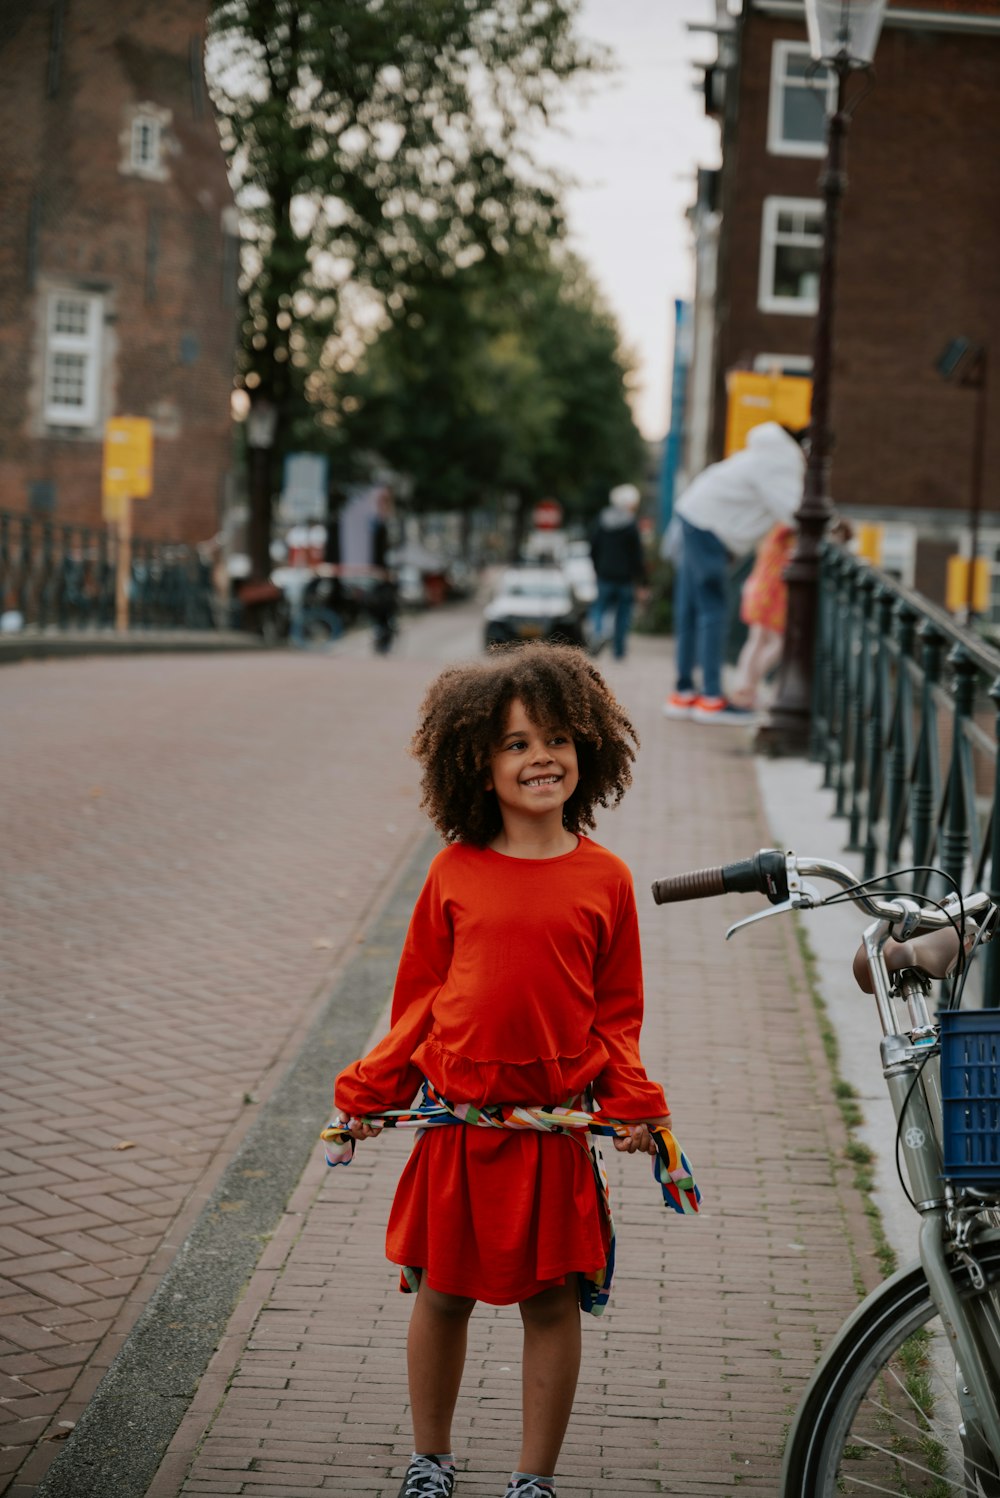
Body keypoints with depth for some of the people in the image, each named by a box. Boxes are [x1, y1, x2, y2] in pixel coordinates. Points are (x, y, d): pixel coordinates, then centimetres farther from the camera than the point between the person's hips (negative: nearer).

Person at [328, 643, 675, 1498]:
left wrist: (633, 1106, -6)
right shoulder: (456, 872, -1)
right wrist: (369, 1093, 5)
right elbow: (420, 996, 7)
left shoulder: (603, 879, -1)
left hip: (556, 1132, 0)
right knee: (442, 1293, 12)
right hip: (455, 1127, 1)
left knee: (552, 1301, 6)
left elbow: (617, 1011, 5)